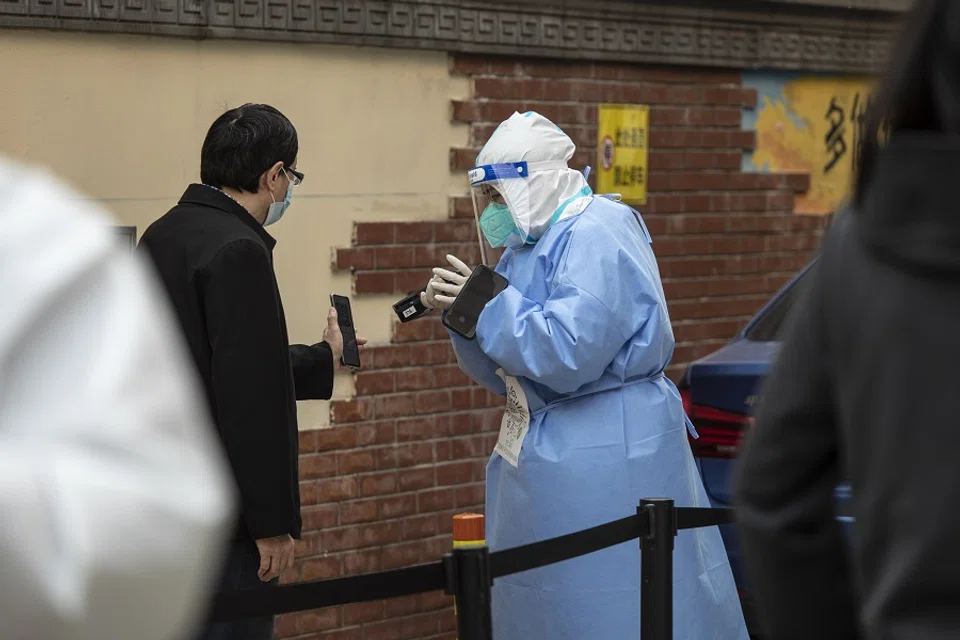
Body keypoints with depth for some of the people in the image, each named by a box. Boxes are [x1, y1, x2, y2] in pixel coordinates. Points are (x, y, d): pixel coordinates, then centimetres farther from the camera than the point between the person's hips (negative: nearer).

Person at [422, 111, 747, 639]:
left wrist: (487, 305, -17)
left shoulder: (596, 238, -15)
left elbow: (567, 354, -25)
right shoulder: (532, 243, 14)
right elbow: (504, 375, 16)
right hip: (543, 456, 10)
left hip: (604, 464, -10)